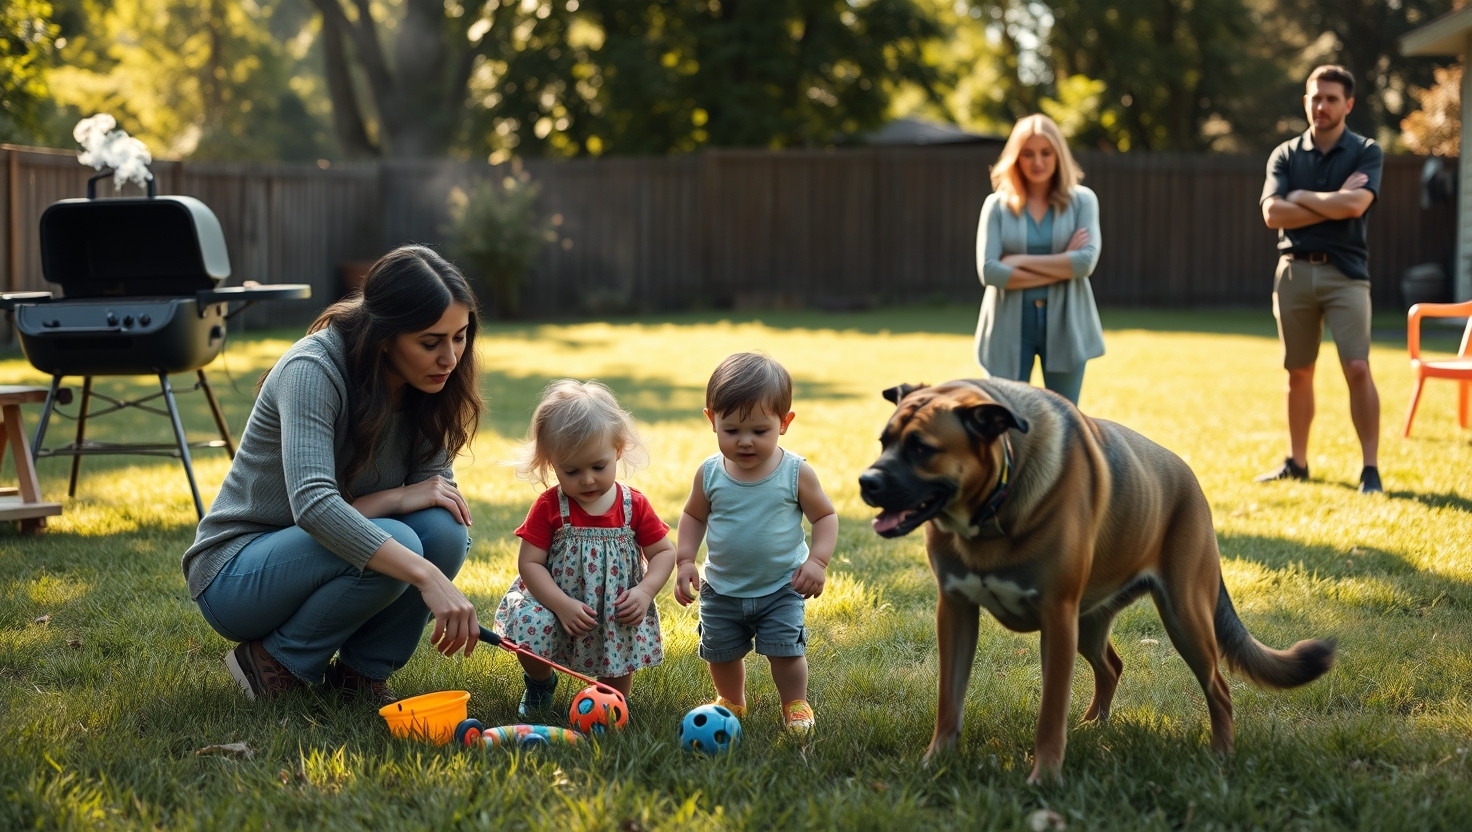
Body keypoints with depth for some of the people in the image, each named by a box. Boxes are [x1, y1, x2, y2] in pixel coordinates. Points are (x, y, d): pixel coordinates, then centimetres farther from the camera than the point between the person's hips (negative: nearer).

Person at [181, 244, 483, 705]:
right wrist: (426, 575, -47)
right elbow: (313, 503, -40)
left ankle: (363, 670, -2)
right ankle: (276, 662, -10)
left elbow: (438, 485, -6)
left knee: (444, 527, -22)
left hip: (318, 554, 6)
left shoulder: (427, 386, -6)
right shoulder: (312, 370, -26)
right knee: (396, 548, -32)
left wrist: (389, 500, -29)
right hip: (236, 573, -6)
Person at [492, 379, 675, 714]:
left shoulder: (635, 506, -6)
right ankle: (540, 684, 4)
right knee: (530, 626, -28)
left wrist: (644, 592, -16)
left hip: (617, 613, 1)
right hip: (558, 602, -1)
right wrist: (562, 606, -24)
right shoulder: (548, 507, -10)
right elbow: (529, 563, -12)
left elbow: (664, 552, 2)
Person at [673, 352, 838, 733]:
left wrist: (817, 561, -18)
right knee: (720, 653, 14)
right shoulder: (710, 474, -10)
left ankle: (796, 705, 24)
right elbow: (693, 516, 5)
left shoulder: (796, 473, -15)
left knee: (786, 650, -2)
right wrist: (685, 560, -6)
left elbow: (825, 516, -5)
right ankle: (731, 702, 41)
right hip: (722, 590, 3)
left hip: (781, 588, -2)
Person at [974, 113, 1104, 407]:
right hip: (1010, 326, 0)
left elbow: (1086, 261, -10)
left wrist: (1021, 261, -12)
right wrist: (1060, 268, -11)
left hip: (1064, 324, 0)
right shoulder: (997, 205, 3)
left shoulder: (1082, 200, 4)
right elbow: (988, 271, -9)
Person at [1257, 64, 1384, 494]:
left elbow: (1355, 205, -17)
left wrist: (1301, 197, -5)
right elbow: (1272, 213, -7)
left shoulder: (1366, 152, 2)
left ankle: (1370, 468, -7)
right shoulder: (1285, 155, 9)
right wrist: (1332, 204, -10)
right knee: (1298, 372, 10)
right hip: (1294, 270, 3)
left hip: (1345, 272, -3)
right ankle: (1296, 462, 21)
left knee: (1357, 369, -12)